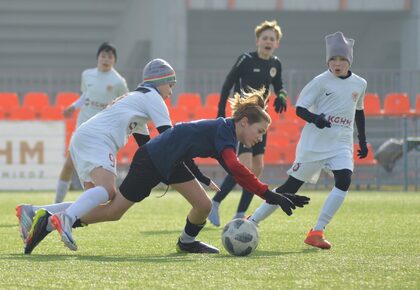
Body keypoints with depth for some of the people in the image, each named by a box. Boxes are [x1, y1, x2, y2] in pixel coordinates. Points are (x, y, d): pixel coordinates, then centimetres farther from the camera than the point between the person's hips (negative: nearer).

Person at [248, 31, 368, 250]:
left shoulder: (359, 84, 8)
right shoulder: (321, 81, -6)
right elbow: (299, 108, -8)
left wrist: (362, 141, 24)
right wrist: (314, 118, -28)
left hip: (341, 144, 4)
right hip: (315, 142, -4)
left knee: (344, 180, -22)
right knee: (292, 185, -1)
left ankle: (317, 232, -19)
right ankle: (252, 222, 13)